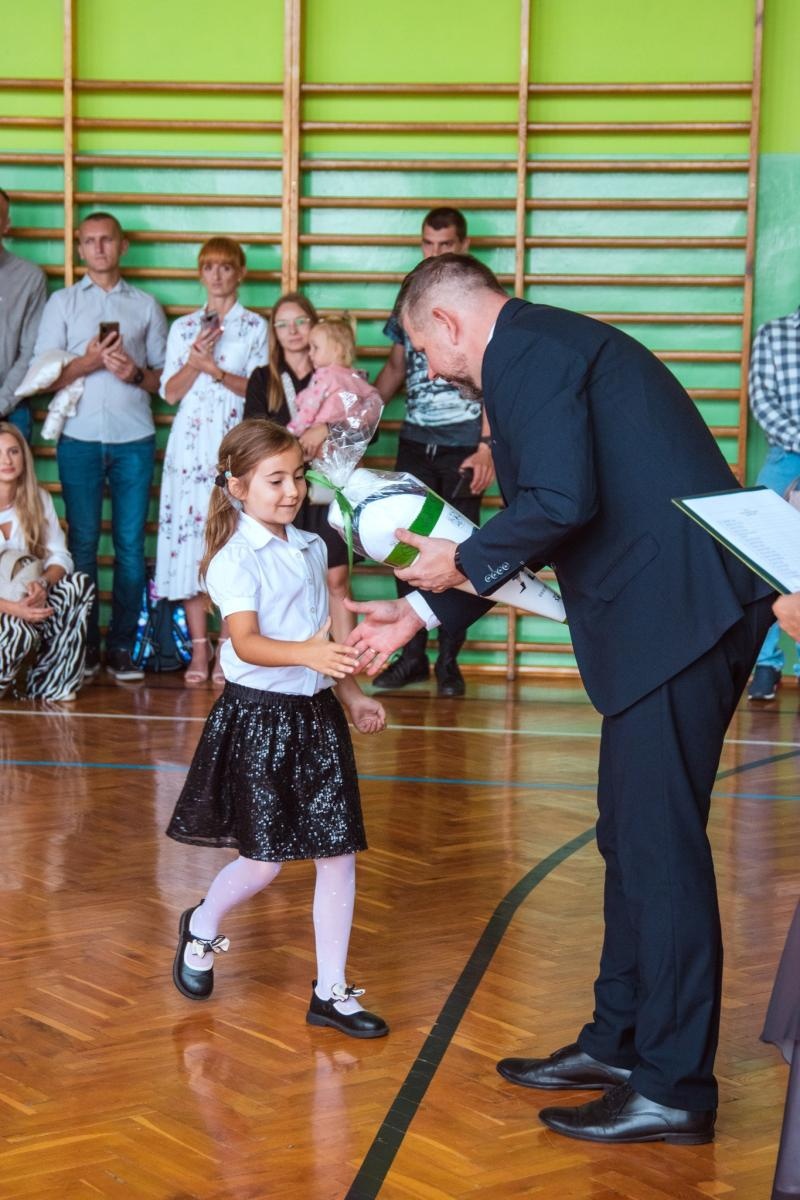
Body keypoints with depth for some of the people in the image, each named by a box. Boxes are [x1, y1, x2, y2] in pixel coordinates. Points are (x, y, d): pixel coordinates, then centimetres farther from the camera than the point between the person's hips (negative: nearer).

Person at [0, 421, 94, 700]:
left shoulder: (38, 500, 3)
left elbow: (60, 556, -4)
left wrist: (43, 583, -27)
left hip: (26, 602, 5)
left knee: (80, 585, -22)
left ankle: (47, 685, -17)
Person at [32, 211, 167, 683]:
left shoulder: (146, 306, 13)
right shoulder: (62, 303, 11)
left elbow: (164, 376, 11)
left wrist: (136, 374, -10)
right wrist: (88, 363, -12)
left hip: (134, 439, 1)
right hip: (80, 438, -1)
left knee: (131, 545, -1)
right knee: (82, 544, 0)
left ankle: (122, 647, 5)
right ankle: (83, 647, 6)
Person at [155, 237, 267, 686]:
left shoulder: (255, 326, 7)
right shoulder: (183, 327, 15)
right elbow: (170, 392, 8)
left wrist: (215, 369, -14)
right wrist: (194, 359, -7)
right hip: (191, 444, 3)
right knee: (190, 541, -2)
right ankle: (199, 648, 4)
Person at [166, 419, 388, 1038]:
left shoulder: (311, 547, 10)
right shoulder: (236, 559, -14)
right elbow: (246, 643, -29)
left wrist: (349, 692, 20)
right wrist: (307, 654, -45)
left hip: (315, 713, 6)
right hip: (258, 715, -6)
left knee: (339, 850, 2)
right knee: (266, 858, 2)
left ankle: (331, 992, 12)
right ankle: (201, 927, 33)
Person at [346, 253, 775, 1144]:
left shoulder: (528, 348, -9)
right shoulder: (544, 347, 23)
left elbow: (561, 504, -21)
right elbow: (532, 521, 27)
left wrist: (462, 563, -3)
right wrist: (421, 611, 27)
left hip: (678, 605, -11)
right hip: (669, 610, 11)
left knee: (660, 842, -5)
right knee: (631, 835, 17)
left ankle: (674, 1088, 4)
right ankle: (619, 1043, 28)